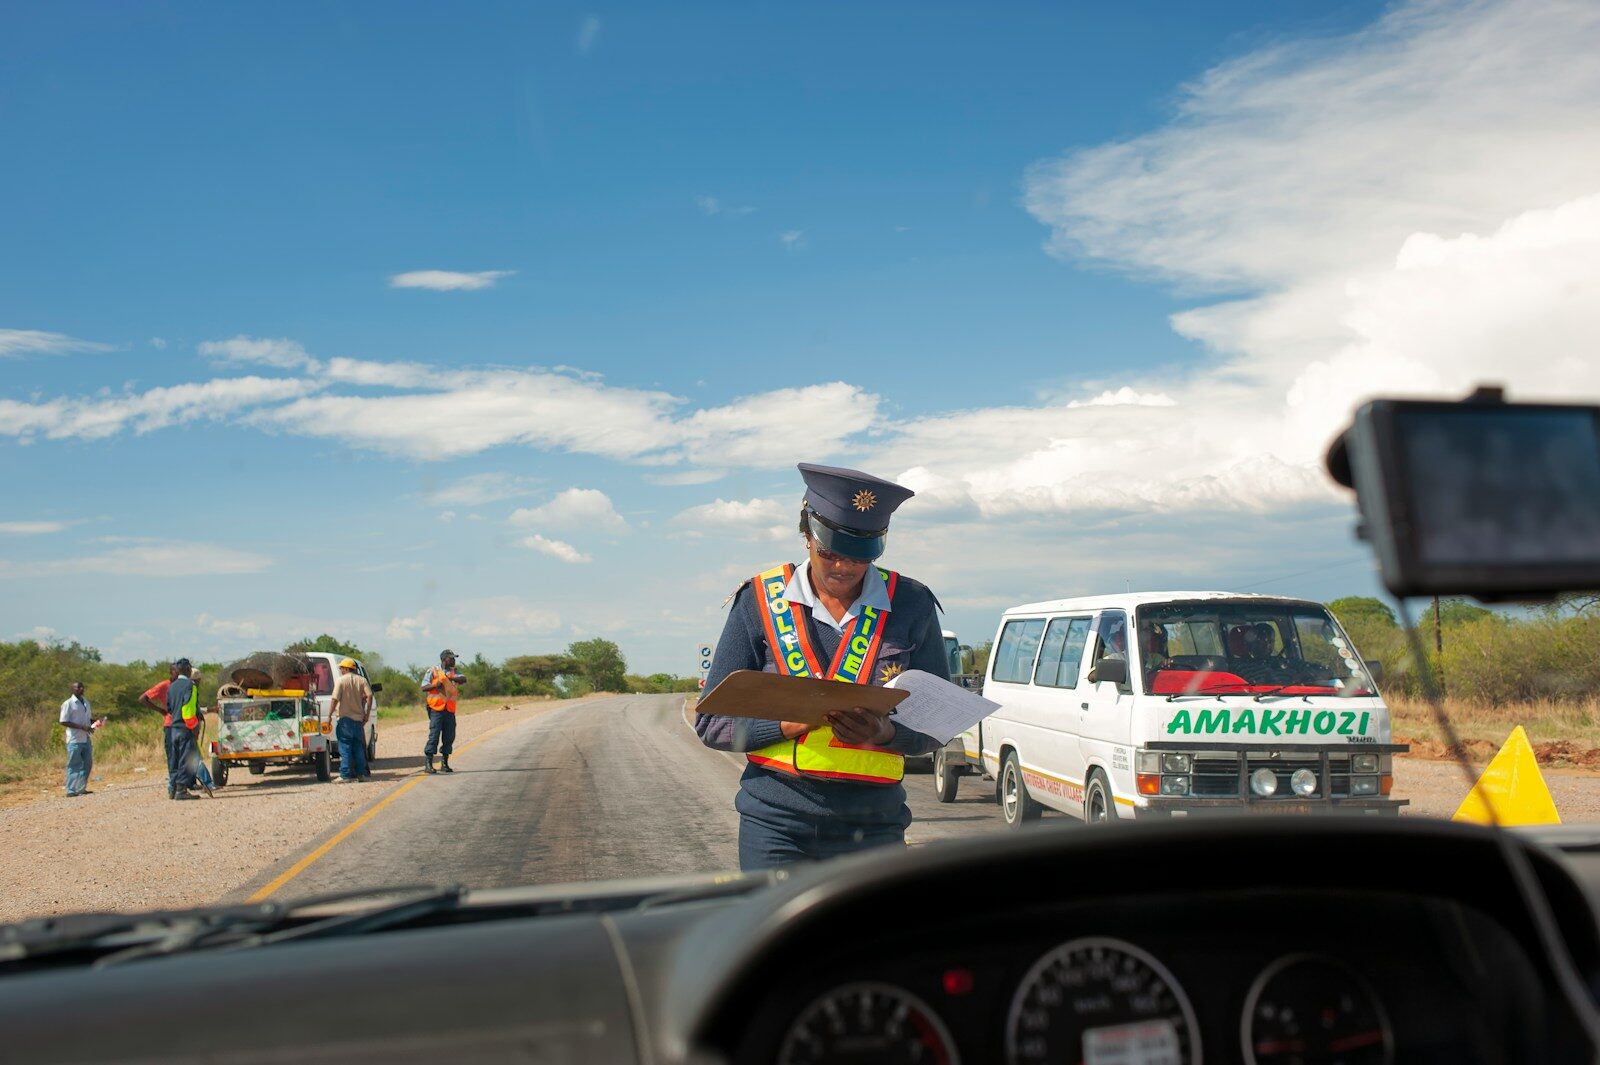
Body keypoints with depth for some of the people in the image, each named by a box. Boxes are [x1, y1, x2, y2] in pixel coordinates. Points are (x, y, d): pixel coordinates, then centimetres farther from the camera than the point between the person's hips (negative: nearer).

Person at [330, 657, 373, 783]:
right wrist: (367, 714, 2)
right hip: (358, 718, 4)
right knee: (358, 747, 11)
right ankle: (360, 773, 12)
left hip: (345, 718, -4)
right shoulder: (362, 680, 7)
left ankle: (346, 775, -4)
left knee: (345, 748, -1)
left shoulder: (340, 681, -5)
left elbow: (335, 699, -13)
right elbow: (369, 696, -3)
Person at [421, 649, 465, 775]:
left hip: (450, 710, 5)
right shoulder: (433, 671, 2)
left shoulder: (453, 671, 14)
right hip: (436, 709, -5)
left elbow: (463, 679, -5)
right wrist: (435, 685, -20)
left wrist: (449, 677, -20)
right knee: (434, 736, -8)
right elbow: (423, 687, -3)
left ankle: (445, 763, 16)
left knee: (449, 737, 6)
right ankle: (428, 764, -5)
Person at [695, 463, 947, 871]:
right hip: (775, 823, 0)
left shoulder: (911, 605, 3)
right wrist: (786, 724, -15)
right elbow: (711, 722, 2)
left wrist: (885, 732, -15)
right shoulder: (760, 601, 1)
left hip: (872, 825, 1)